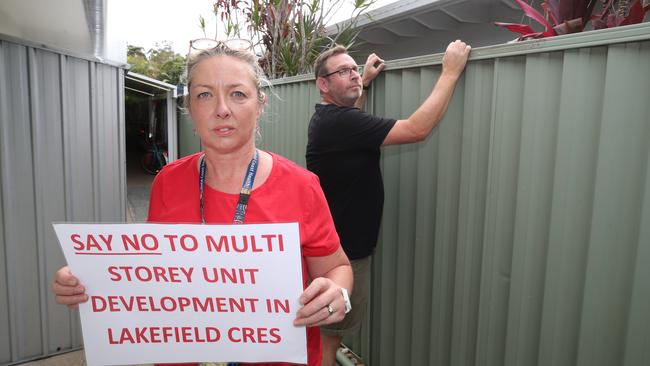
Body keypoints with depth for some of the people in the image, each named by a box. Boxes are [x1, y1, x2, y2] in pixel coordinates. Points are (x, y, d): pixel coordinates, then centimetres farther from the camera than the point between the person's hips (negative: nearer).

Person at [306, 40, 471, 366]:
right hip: (343, 253, -10)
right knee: (329, 338, 8)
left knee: (325, 332, 26)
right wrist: (450, 72, -19)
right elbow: (417, 129, -29)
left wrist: (365, 82, 26)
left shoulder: (326, 117, 7)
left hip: (333, 244, 10)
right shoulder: (339, 121, -25)